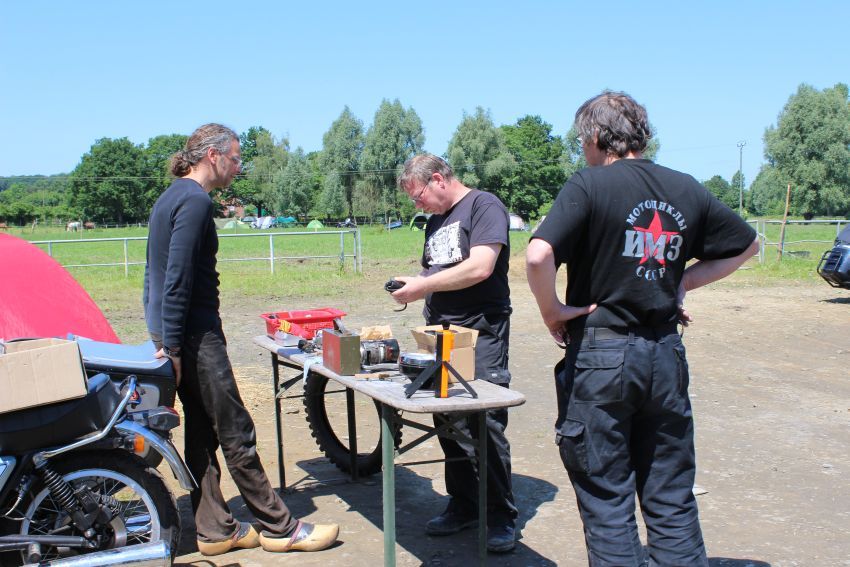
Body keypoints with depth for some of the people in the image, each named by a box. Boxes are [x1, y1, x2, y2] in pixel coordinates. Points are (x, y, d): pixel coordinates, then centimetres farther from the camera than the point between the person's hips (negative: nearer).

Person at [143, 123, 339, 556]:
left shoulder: (169, 198, 16)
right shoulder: (195, 201, -15)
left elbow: (156, 273, 20)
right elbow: (178, 279, -21)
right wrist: (172, 346, -20)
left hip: (169, 330, 10)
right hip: (193, 333, -10)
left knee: (202, 432, 13)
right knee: (236, 434, -3)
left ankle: (215, 530, 21)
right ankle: (279, 528, 7)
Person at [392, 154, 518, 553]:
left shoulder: (483, 205, -7)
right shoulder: (436, 221, 19)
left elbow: (480, 267, -19)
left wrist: (423, 286, -13)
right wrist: (414, 288, 1)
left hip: (481, 333, -8)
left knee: (486, 426, -5)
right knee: (449, 425, 10)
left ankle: (501, 517, 7)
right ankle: (463, 506, 23)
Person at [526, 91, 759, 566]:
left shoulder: (588, 185, -10)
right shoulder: (685, 189, 6)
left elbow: (538, 256, -24)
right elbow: (747, 244, 19)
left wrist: (553, 311, -8)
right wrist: (682, 283, 15)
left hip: (601, 355, -5)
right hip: (666, 356, 5)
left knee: (606, 501, 5)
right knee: (672, 500, 14)